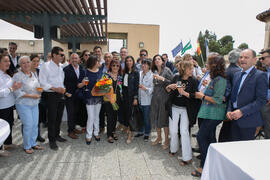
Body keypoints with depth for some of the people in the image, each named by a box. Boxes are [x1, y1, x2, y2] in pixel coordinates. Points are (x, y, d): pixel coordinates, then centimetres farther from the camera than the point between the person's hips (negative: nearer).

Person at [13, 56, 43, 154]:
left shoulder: (33, 74, 10)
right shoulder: (17, 76, -10)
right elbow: (18, 92, -16)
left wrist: (40, 89, -3)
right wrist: (31, 96, -20)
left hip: (35, 104, 6)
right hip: (23, 104, -6)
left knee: (35, 124, 10)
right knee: (28, 125, -4)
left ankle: (33, 143, 27)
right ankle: (27, 146, 15)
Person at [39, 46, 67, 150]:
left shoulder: (60, 67, 12)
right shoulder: (46, 66, -9)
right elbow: (43, 82, -15)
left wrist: (63, 88, 5)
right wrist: (55, 88, -21)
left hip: (61, 94, 7)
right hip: (51, 95, -6)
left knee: (59, 117, 15)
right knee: (52, 118, 0)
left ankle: (57, 135, 31)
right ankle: (52, 140, 14)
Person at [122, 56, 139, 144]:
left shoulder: (135, 72, -6)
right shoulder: (125, 72, 9)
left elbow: (136, 86, -9)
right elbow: (123, 84, 9)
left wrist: (135, 98, -13)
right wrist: (122, 94, 4)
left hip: (131, 95, -5)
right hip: (125, 94, 5)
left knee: (130, 113, -2)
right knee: (125, 112, 7)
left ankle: (130, 133, 8)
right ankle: (128, 128, 25)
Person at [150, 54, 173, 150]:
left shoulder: (166, 70, -5)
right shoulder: (155, 71, 12)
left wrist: (162, 78, -20)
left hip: (164, 97, -6)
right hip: (155, 97, 6)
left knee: (164, 118, 0)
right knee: (155, 117, 10)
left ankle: (166, 140, 16)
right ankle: (159, 138, 28)